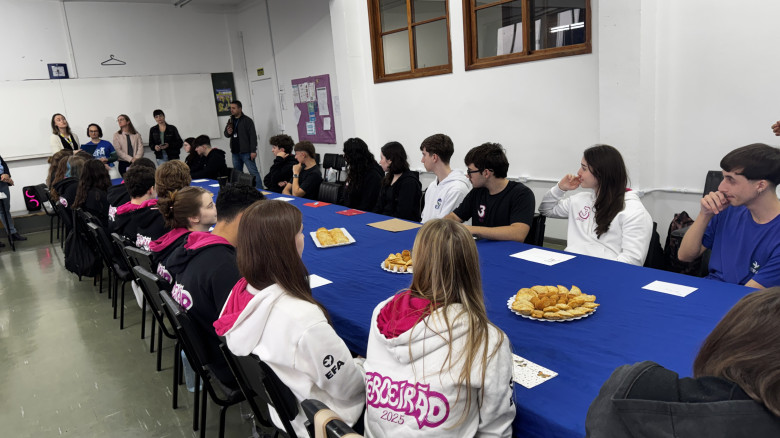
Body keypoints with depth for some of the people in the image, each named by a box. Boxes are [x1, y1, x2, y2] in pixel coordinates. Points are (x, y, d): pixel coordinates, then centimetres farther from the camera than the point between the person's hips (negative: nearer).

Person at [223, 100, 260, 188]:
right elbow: (226, 134, 21)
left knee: (253, 172, -8)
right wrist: (228, 132, -4)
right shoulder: (231, 120, 13)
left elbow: (253, 136, -11)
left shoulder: (247, 120, -7)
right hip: (235, 152, 7)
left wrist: (253, 151, -17)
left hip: (246, 152, -7)